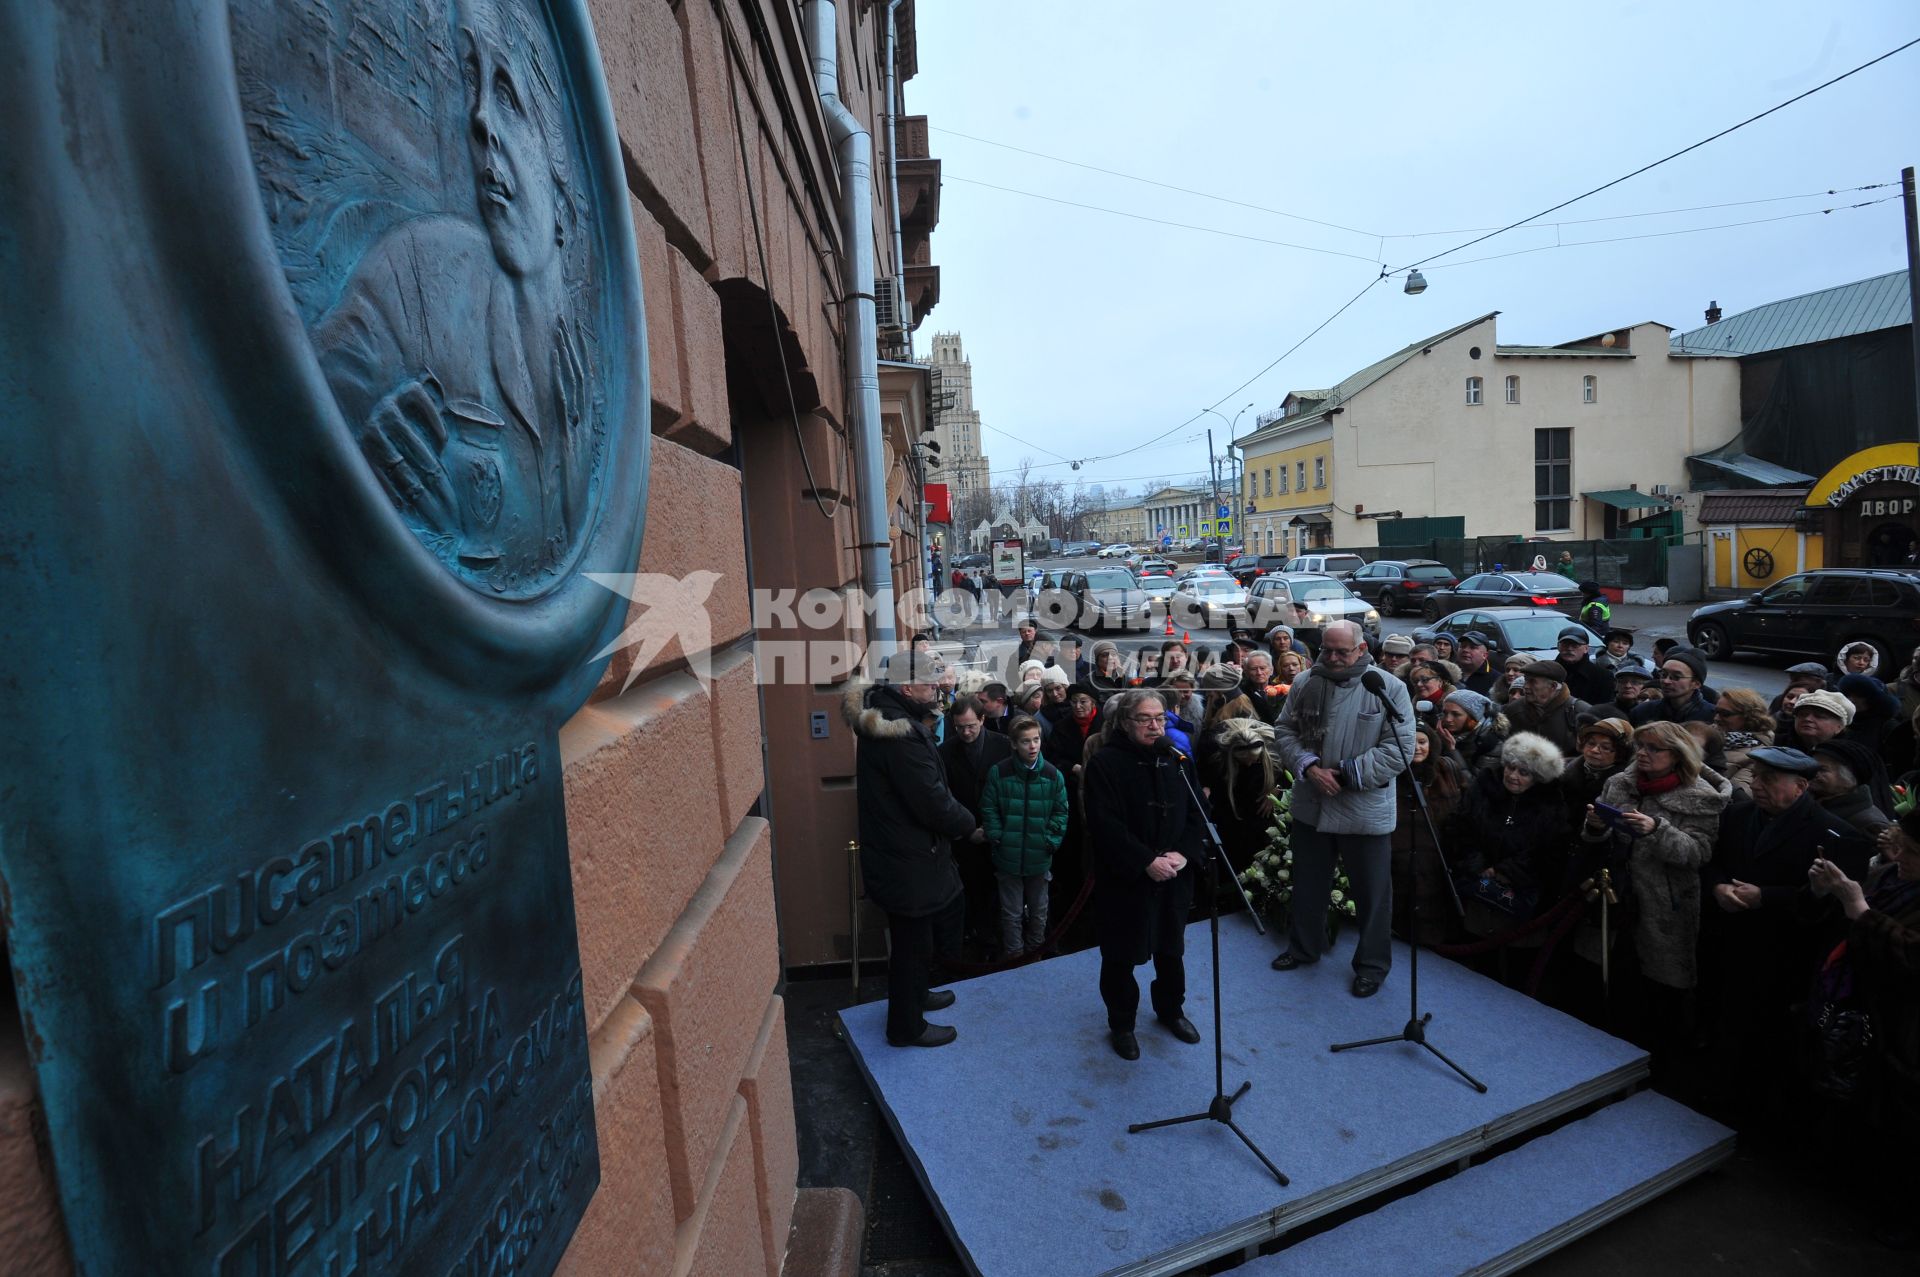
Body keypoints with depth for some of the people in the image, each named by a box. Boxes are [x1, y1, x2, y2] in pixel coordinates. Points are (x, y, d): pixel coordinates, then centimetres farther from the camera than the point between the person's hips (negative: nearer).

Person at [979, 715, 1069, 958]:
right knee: (1012, 913, 10)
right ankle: (1013, 957, 26)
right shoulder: (998, 772, -10)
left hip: (1040, 856, 2)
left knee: (1038, 911, 19)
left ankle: (1035, 954, 37)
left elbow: (1061, 812, 1)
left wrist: (1051, 841, -6)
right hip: (1008, 856, -2)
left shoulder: (1052, 774, -5)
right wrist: (997, 838, -10)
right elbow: (988, 809, -4)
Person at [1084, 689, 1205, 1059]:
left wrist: (1184, 853, -13)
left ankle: (1171, 1009, 44)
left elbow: (1196, 813, 3)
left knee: (1171, 947, 21)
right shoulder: (1106, 763, -13)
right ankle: (1121, 1024, 29)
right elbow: (1106, 824, -19)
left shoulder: (1178, 761, 4)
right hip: (1124, 879, -5)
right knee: (1122, 954, 8)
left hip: (1174, 876, 5)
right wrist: (1147, 862, -21)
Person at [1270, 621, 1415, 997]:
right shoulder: (1306, 683, 0)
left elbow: (1400, 748, -12)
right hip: (1311, 805, 4)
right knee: (1308, 883, 20)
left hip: (1366, 809, -3)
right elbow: (1284, 730, 3)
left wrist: (1348, 774, -18)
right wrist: (1309, 767, -13)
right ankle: (1304, 946, 40)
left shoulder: (1389, 688, -9)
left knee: (1372, 891, 11)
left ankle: (1372, 963, 31)